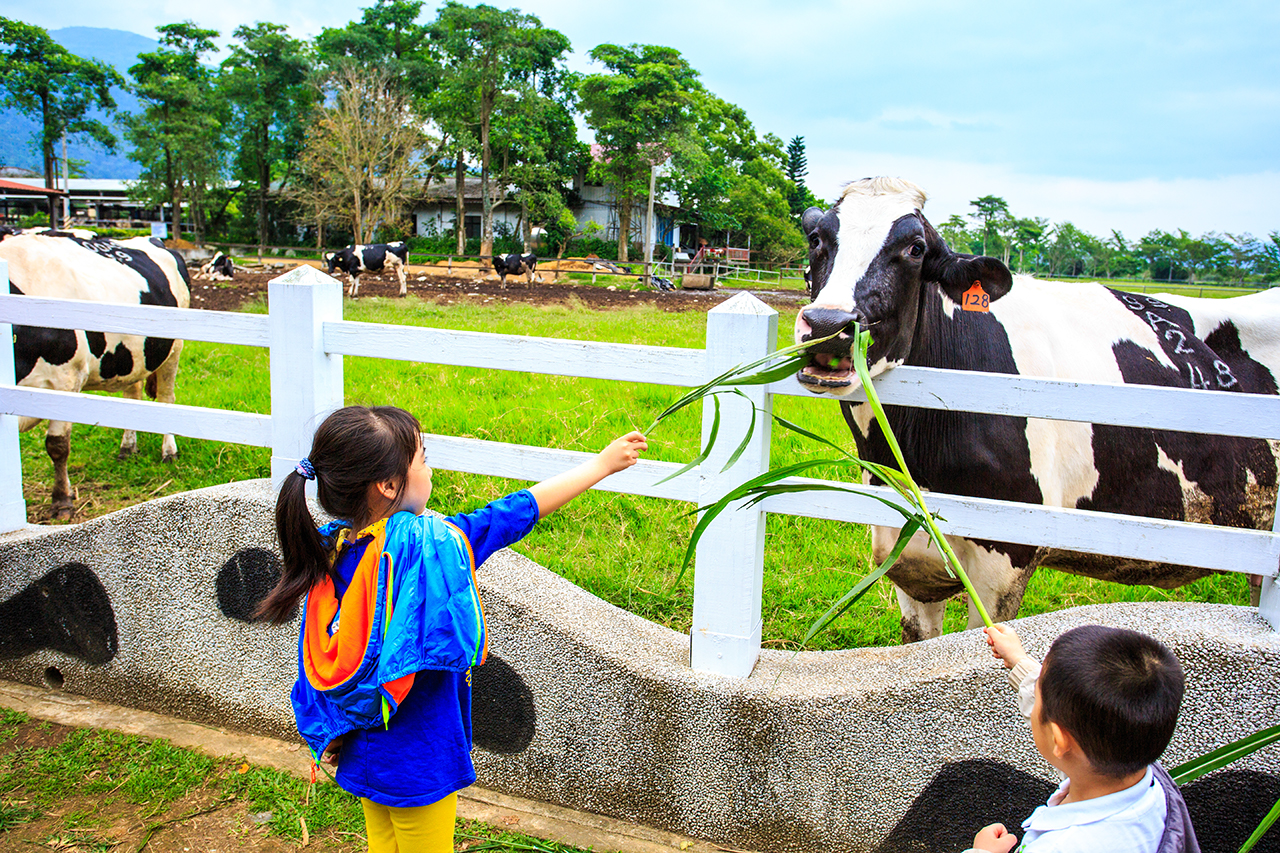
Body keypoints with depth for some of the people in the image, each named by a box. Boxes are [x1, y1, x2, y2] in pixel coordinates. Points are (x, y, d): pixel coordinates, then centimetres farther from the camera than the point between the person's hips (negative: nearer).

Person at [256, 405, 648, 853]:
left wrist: (329, 740, 16)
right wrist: (602, 463, -6)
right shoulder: (428, 545, -25)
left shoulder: (329, 549, -6)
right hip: (418, 764, -6)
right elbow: (521, 510, -16)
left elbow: (318, 667, 2)